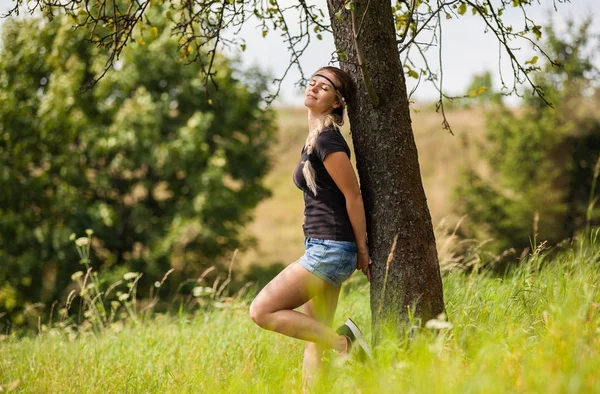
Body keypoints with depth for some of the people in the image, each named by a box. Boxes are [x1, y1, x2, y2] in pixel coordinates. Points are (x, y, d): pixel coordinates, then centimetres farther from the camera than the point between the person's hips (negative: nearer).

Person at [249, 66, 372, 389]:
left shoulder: (327, 139, -15)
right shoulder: (314, 138, 14)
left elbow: (353, 196, -14)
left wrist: (362, 251, -8)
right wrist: (357, 252, 19)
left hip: (330, 250, -10)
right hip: (322, 250, 10)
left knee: (262, 311, -9)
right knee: (313, 337, 9)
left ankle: (342, 341, -8)